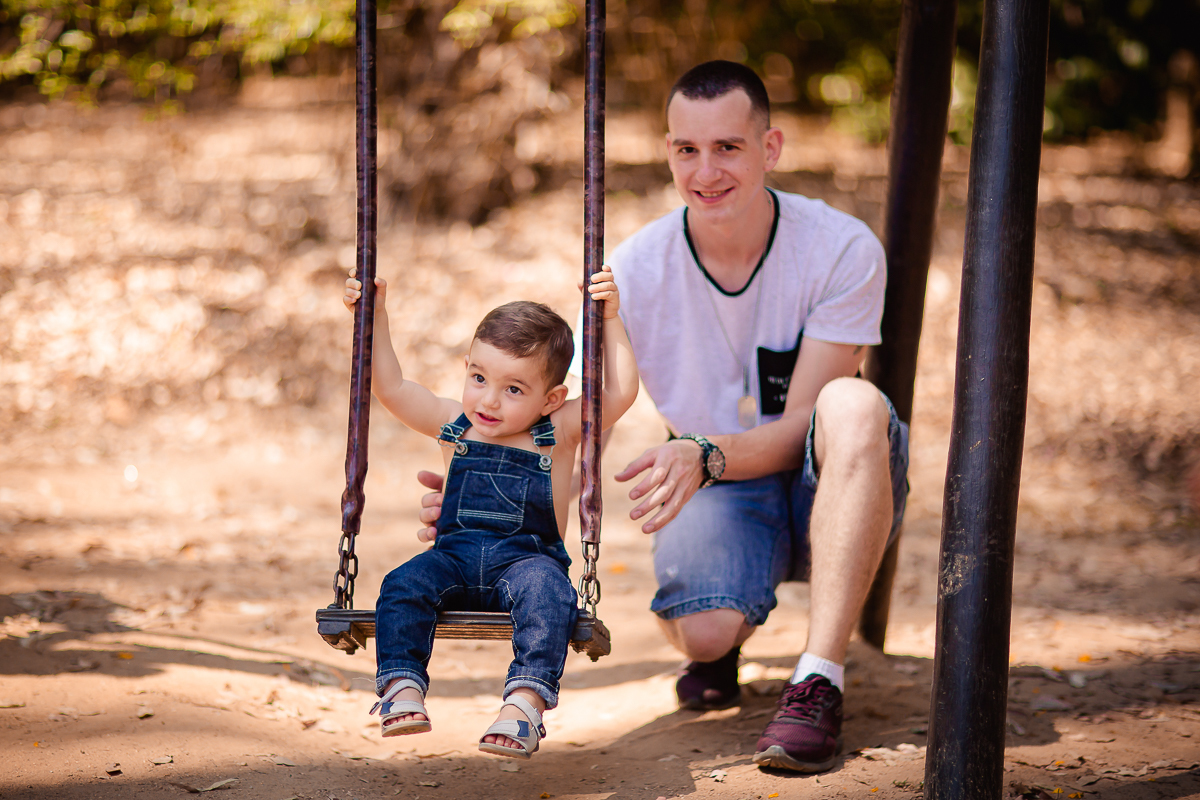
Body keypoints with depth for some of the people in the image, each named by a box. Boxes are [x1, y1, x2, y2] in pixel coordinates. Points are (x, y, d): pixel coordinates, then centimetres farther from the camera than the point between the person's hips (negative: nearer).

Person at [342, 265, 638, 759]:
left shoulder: (558, 432, 5)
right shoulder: (454, 426, 13)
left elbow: (620, 394, -2)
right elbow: (391, 388, 17)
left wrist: (610, 320, -3)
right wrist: (376, 317, 13)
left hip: (526, 557, -3)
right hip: (455, 556, 3)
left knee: (545, 591, -35)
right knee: (404, 586, -26)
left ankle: (525, 701, -48)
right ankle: (402, 686, -32)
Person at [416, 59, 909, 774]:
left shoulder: (844, 250, -16)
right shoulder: (633, 273, -11)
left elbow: (802, 428, -19)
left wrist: (704, 455, -39)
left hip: (834, 497, -1)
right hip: (719, 498, 1)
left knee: (853, 403, -36)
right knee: (702, 631, -33)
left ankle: (818, 684, -35)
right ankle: (718, 651, 10)